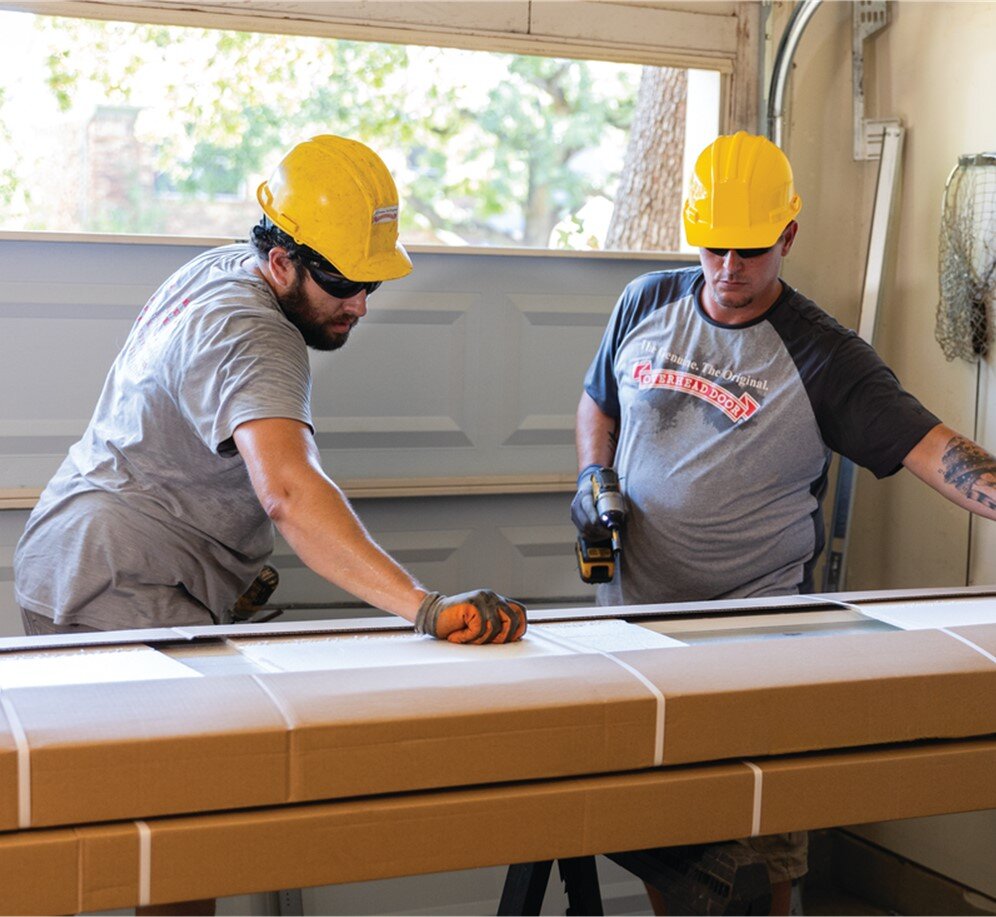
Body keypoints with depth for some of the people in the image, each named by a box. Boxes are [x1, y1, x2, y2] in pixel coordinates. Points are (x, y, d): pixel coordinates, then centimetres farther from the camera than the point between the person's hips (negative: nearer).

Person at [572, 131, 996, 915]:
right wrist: (593, 480, 2)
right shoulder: (647, 305, 5)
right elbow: (599, 401, 20)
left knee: (764, 832, 0)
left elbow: (932, 449, -15)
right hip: (635, 603, 4)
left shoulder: (823, 356, -8)